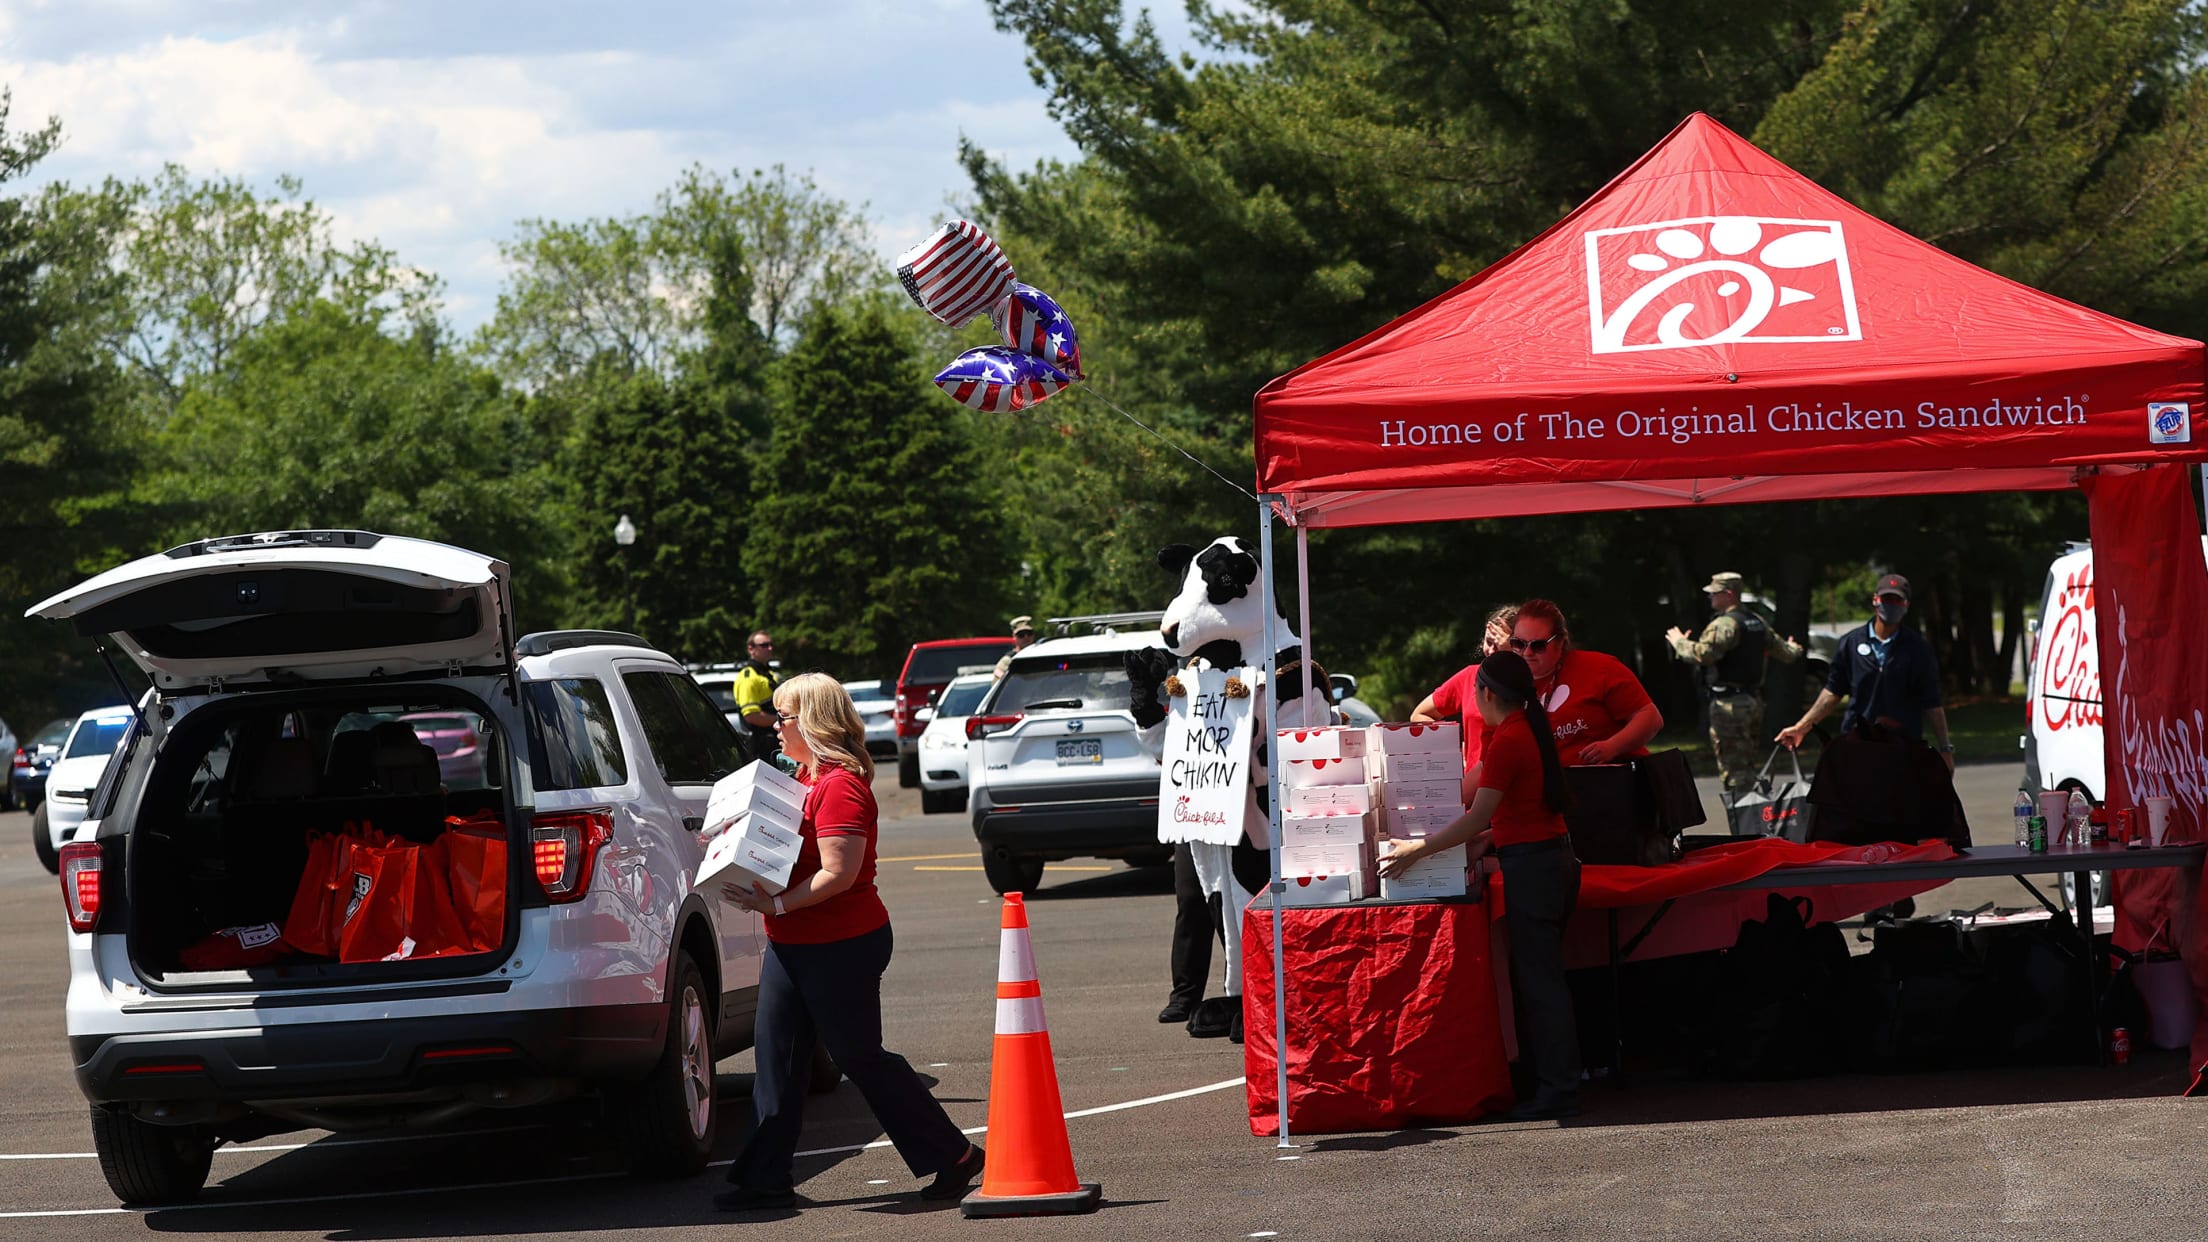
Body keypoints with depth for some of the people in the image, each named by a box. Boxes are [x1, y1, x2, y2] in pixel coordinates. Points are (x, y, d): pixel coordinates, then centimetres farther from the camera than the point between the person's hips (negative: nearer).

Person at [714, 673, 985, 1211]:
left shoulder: (840, 786, -19)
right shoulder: (807, 777, 12)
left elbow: (838, 873, -25)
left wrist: (776, 904, -26)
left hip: (842, 947, -10)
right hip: (793, 944, 10)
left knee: (861, 1056, -1)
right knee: (776, 1055, 5)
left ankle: (953, 1156, 10)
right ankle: (767, 1178, 8)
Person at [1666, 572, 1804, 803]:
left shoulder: (1725, 624, -15)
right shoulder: (1757, 623, 13)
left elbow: (1702, 654, -28)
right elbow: (1786, 653, 21)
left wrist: (1679, 642, -9)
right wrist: (1795, 650, 46)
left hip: (1729, 704, -9)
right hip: (1755, 701, 9)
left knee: (1731, 770, -8)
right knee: (1748, 766, 15)